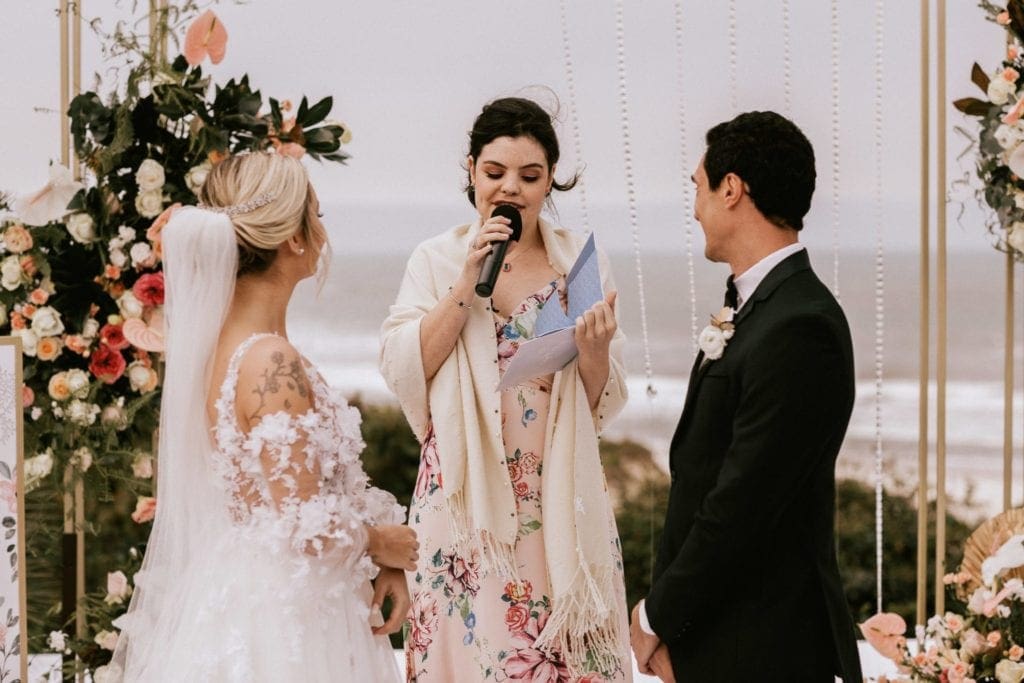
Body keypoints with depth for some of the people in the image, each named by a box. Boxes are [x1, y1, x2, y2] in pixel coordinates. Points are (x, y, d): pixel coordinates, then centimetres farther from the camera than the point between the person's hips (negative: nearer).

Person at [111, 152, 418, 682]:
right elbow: (307, 529, -22)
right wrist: (383, 544, -4)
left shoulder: (215, 335, 3)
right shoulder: (272, 364, -23)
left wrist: (380, 559, 2)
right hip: (284, 616, -8)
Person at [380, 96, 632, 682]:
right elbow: (405, 372, -8)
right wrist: (468, 283, -14)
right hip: (467, 498, -1)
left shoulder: (579, 261, 4)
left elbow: (603, 405, 4)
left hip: (559, 502, 1)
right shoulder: (438, 260, 3)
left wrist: (595, 349, -17)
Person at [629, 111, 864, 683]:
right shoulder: (755, 306, 11)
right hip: (709, 633, 8)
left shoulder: (799, 329, -19)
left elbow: (743, 502, -20)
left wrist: (659, 616, -10)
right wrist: (668, 615, 5)